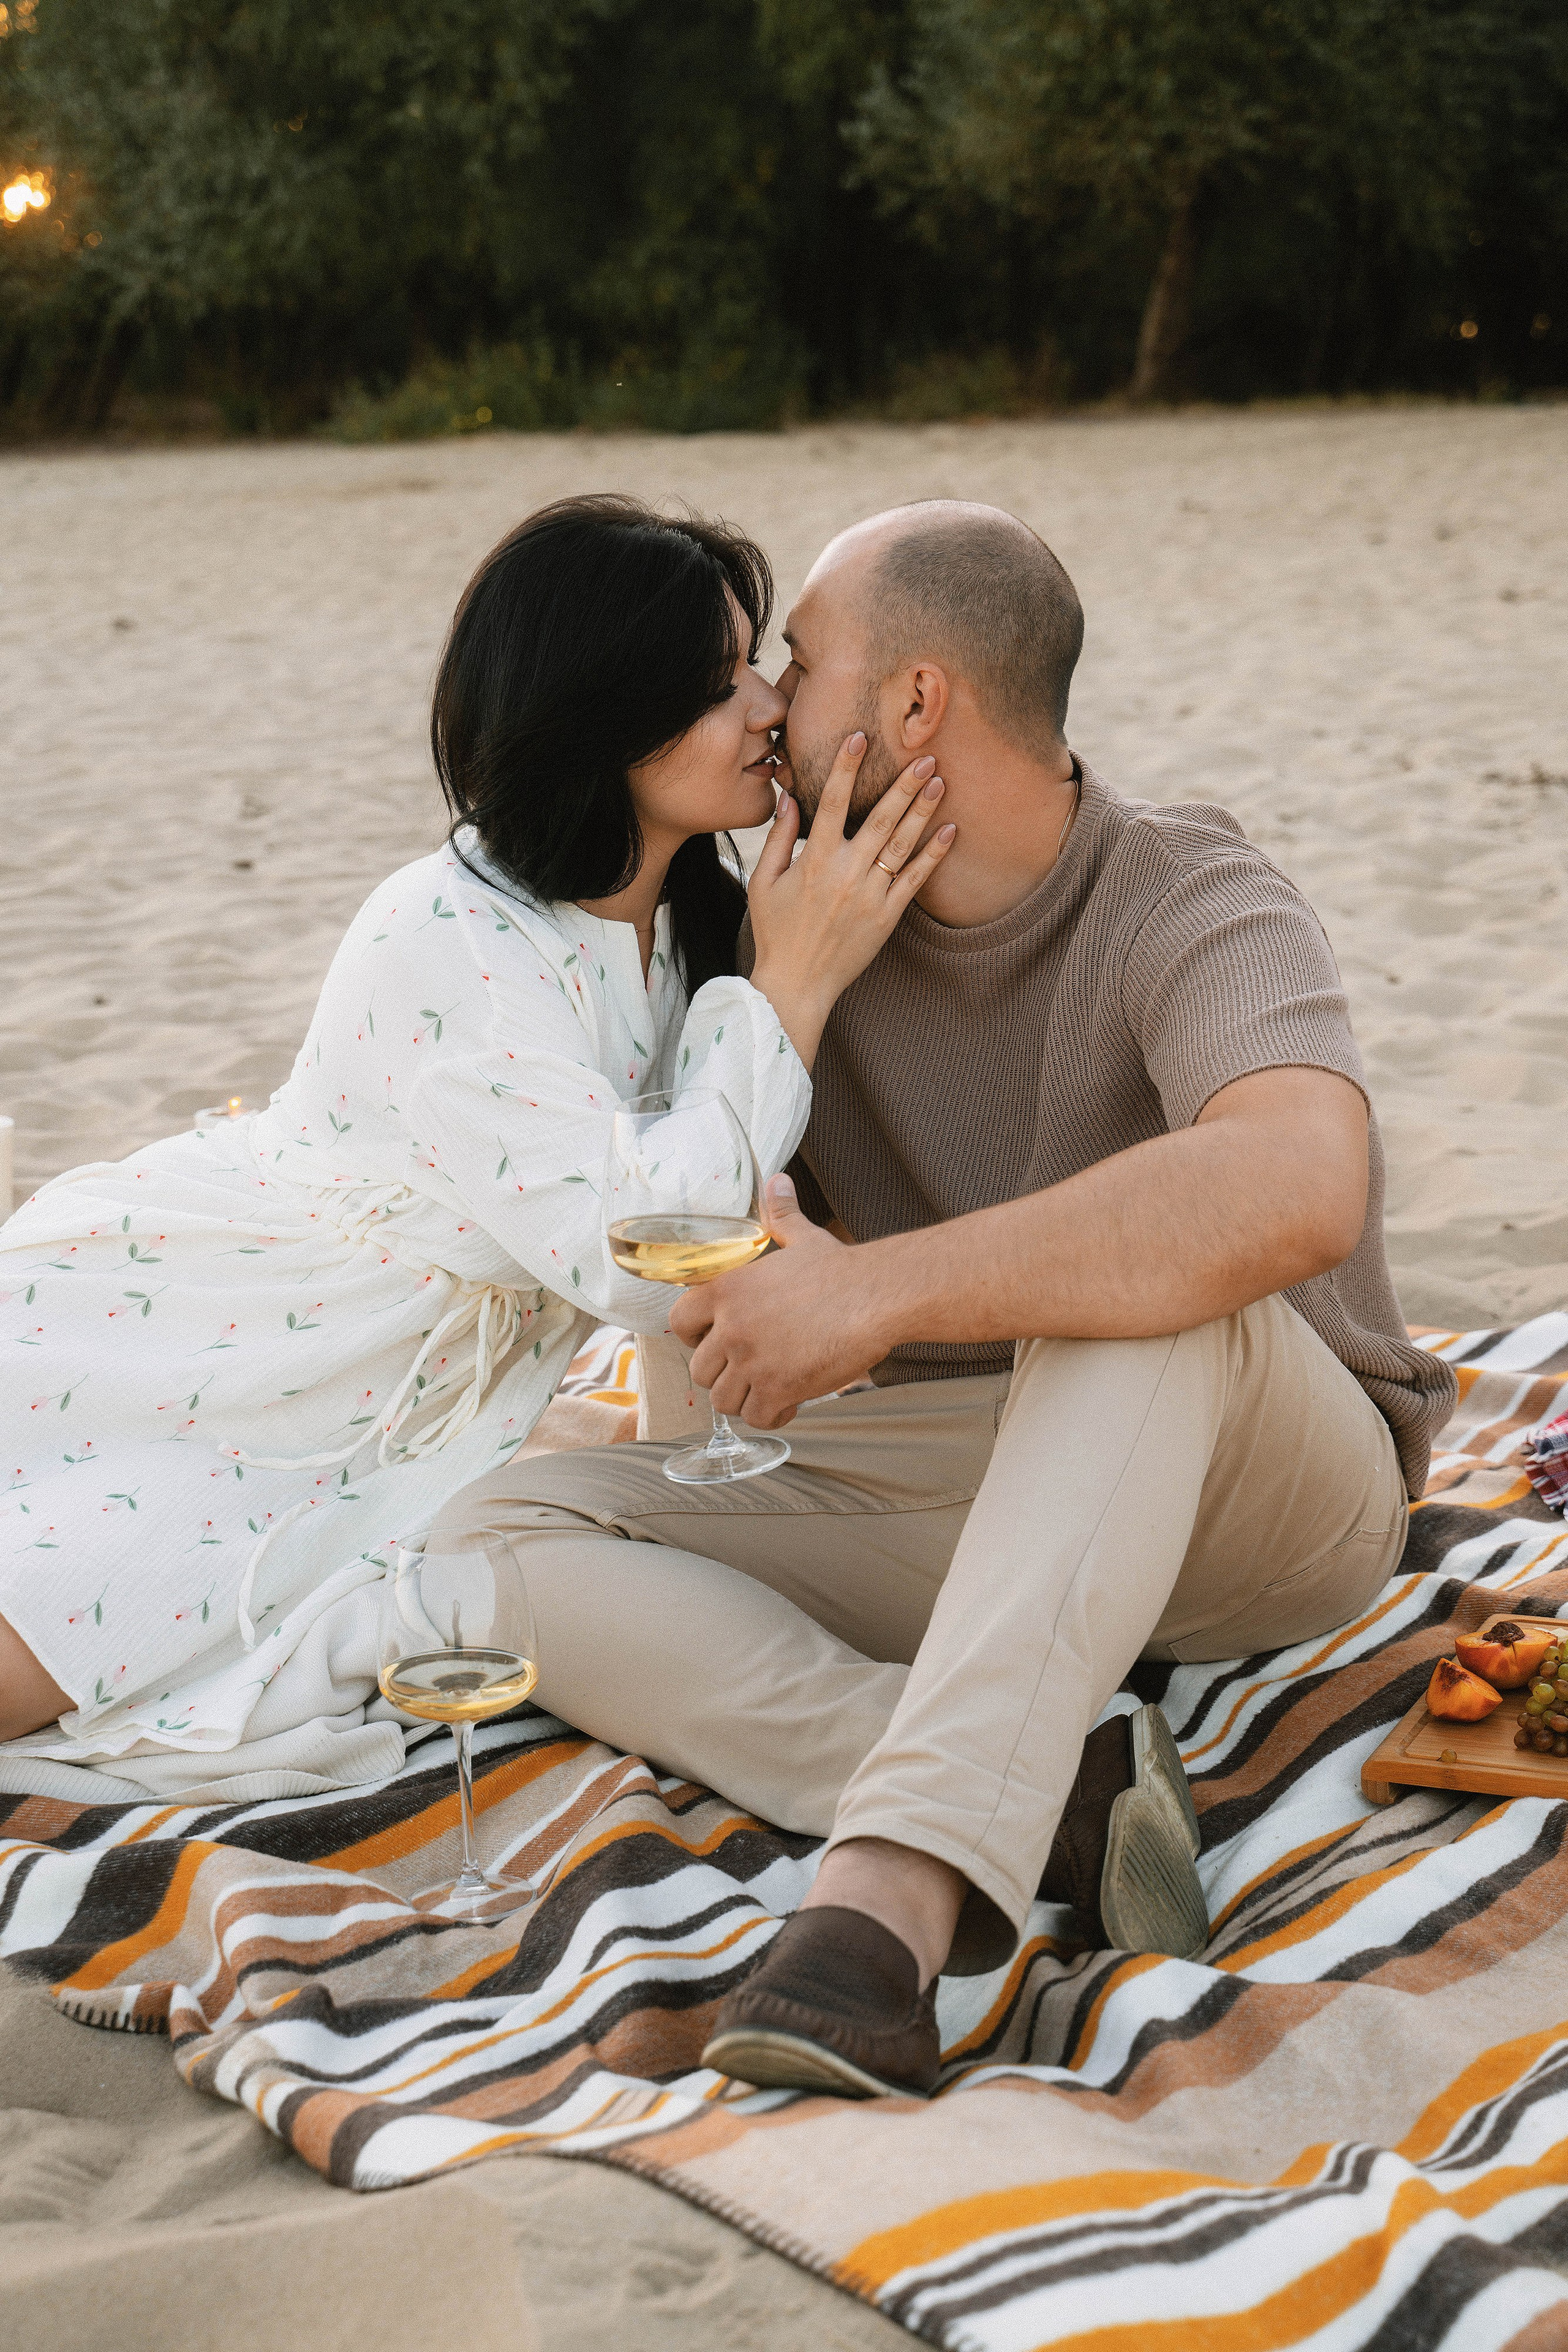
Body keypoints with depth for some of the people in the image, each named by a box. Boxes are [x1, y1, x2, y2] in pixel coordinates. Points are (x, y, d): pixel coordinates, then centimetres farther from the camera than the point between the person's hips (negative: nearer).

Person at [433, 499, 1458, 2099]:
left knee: (1148, 1284, -39)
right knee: (503, 1534, -14)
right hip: (950, 1509, 6)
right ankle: (1054, 1797, -31)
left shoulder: (1190, 906, -19)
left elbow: (1296, 1190, -41)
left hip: (1250, 1504, -6)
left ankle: (890, 1896, -48)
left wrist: (873, 1292, -37)